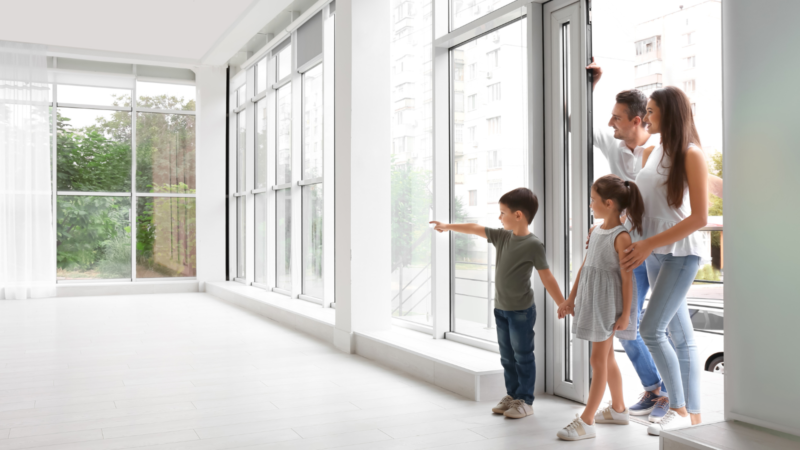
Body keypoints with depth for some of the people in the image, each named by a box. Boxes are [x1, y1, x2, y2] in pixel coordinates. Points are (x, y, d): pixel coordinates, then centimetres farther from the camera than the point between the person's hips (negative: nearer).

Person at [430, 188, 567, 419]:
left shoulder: (533, 245, -17)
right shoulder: (502, 236, 3)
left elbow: (547, 278, -14)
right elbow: (475, 228, 13)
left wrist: (563, 305, -12)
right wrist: (447, 226, 21)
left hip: (522, 311, -7)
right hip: (501, 309, 7)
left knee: (523, 356, 4)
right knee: (507, 356, 14)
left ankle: (525, 401, 14)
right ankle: (512, 395, 26)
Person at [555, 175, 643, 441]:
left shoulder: (621, 237, -16)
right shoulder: (597, 231, 8)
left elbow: (627, 277, -15)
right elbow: (585, 267, 14)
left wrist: (625, 313, -14)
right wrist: (571, 299, 16)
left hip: (609, 304, -8)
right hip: (592, 302, 8)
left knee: (598, 359, -4)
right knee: (607, 357, 18)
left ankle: (586, 421, 0)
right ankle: (618, 409, 33)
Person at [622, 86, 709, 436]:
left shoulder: (691, 155, -9)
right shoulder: (652, 154, 12)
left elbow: (699, 217, -14)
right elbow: (636, 204, 18)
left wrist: (650, 244, -17)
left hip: (681, 252, -7)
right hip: (654, 253, 7)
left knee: (651, 329, -13)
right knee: (680, 335, 9)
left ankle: (679, 408, 1)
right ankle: (693, 414, 16)